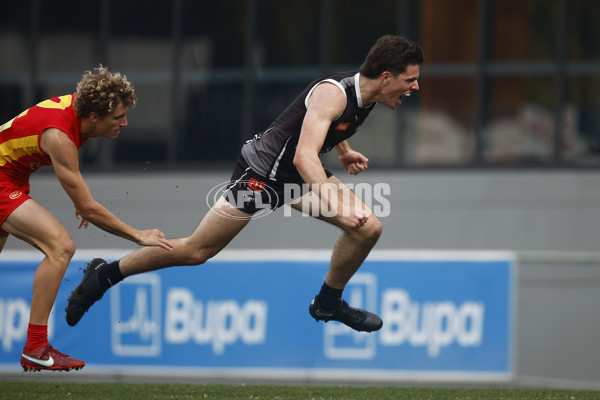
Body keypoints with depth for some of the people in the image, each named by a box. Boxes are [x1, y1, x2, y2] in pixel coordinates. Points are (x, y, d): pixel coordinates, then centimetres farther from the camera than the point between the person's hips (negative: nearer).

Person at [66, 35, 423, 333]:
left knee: (368, 228, -5)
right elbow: (304, 157, -41)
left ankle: (329, 303, 16)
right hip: (262, 172, -8)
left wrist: (344, 151, 14)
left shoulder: (364, 95, -1)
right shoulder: (333, 92, -29)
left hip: (299, 176, 8)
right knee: (196, 251, -4)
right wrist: (336, 208, -47)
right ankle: (105, 275, 14)